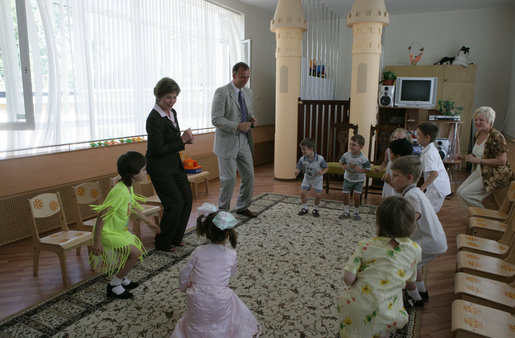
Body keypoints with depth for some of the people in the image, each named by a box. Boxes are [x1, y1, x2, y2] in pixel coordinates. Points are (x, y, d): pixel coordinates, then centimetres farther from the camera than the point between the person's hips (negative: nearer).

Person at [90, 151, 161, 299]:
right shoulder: (119, 191, -29)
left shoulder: (128, 187, 2)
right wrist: (96, 241, -26)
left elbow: (134, 208, 18)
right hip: (108, 232, -10)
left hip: (119, 230, 10)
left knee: (139, 247, 15)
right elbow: (102, 215, -29)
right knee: (135, 253, -15)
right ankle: (114, 286, 3)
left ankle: (120, 277, 33)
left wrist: (151, 223, 24)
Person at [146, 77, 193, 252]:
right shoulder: (154, 118, -20)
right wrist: (182, 140, -20)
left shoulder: (172, 112, 7)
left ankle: (175, 238, 26)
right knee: (175, 203, -6)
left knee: (187, 199, 9)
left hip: (175, 164, 9)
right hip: (160, 167, -9)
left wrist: (185, 138, -2)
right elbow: (158, 149, -23)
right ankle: (162, 243, 15)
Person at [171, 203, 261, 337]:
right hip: (220, 306, -1)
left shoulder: (198, 251, -3)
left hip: (197, 305, 2)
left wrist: (184, 288, 24)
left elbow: (184, 275, 5)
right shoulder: (231, 254, -7)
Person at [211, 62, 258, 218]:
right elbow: (216, 119, -17)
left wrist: (252, 118, -1)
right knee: (229, 178, -1)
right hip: (227, 142, -7)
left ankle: (242, 207, 29)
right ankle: (223, 210, 19)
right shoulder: (222, 92, -12)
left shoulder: (248, 92, 11)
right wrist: (238, 126, -24)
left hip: (244, 141, 7)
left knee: (249, 176, 10)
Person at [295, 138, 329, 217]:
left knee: (318, 195, -7)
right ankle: (304, 208, 18)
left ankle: (315, 209, 20)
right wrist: (296, 172, -40)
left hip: (317, 179, -2)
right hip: (307, 178, 2)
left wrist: (322, 172, -36)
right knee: (303, 193, -6)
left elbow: (326, 168, -15)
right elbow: (298, 169, -16)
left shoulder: (320, 159, -30)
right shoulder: (302, 159, -23)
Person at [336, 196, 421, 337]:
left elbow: (348, 278, -11)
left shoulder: (366, 245, -7)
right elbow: (410, 284, 9)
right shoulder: (414, 249, -3)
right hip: (383, 316, 1)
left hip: (354, 308, 0)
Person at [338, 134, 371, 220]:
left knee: (356, 197, -4)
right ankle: (346, 212, 22)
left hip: (359, 180, -3)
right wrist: (343, 166, -16)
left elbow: (367, 169, -12)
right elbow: (341, 162, 5)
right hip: (348, 179, 3)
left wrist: (359, 170, -29)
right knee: (345, 195, 4)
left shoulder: (363, 158, -21)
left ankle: (356, 213, 19)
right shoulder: (346, 155, -13)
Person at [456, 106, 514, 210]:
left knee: (465, 194, -16)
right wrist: (464, 157, 4)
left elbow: (502, 161, -24)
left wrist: (478, 160, -25)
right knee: (459, 192, 0)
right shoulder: (478, 135, 7)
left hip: (496, 175, -9)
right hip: (480, 171, 9)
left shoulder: (496, 137, -20)